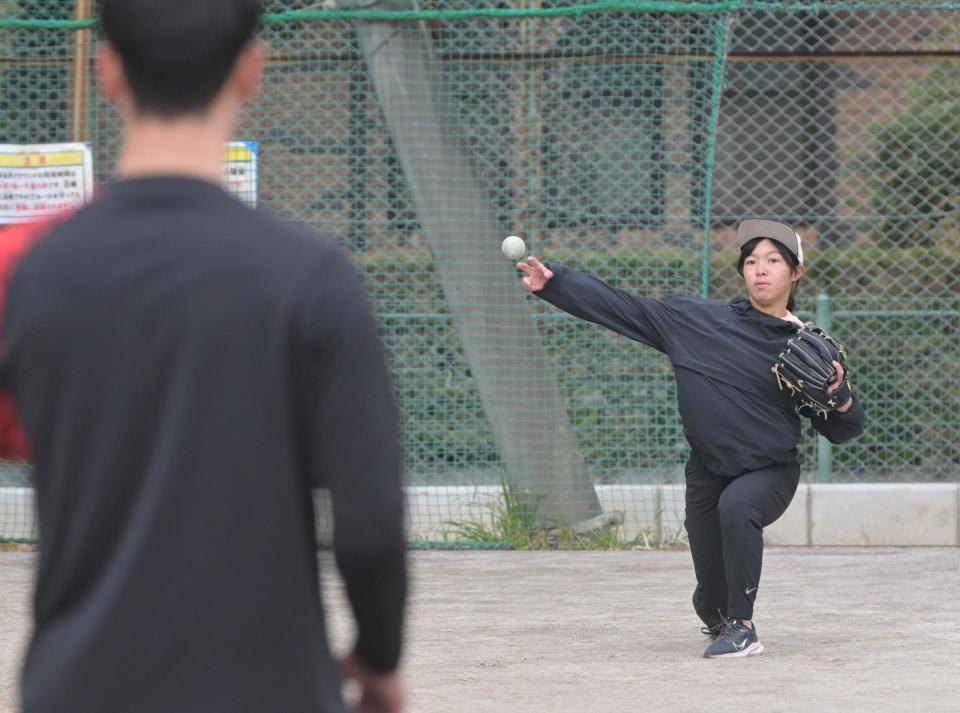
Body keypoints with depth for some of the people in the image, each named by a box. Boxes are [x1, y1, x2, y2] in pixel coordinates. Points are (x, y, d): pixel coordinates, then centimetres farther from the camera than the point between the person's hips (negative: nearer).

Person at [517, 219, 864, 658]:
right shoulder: (695, 320, -1)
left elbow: (841, 432, 4)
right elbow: (618, 307, -1)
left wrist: (841, 399, -18)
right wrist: (553, 283, -9)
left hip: (771, 472, -2)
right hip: (708, 473, 2)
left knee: (736, 503, -38)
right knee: (710, 601, 7)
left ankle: (742, 627, -26)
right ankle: (723, 623, 47)